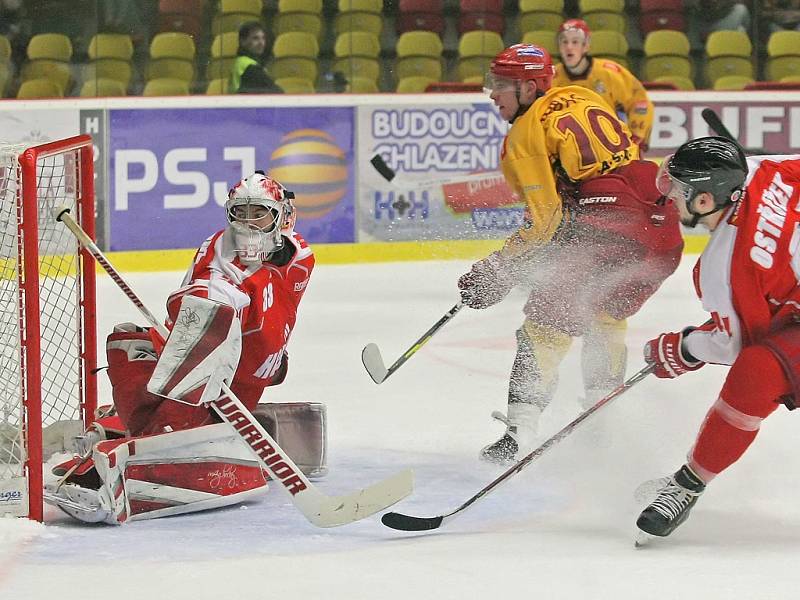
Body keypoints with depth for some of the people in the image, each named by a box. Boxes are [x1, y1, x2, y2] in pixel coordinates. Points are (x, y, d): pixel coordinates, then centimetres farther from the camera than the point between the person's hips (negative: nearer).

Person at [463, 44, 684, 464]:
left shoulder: (526, 134, -2)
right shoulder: (583, 98, 19)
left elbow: (545, 220, -8)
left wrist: (496, 272, -1)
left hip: (607, 233, -8)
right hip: (663, 229, 8)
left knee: (545, 323, 1)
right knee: (607, 314, 28)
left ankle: (519, 434, -8)